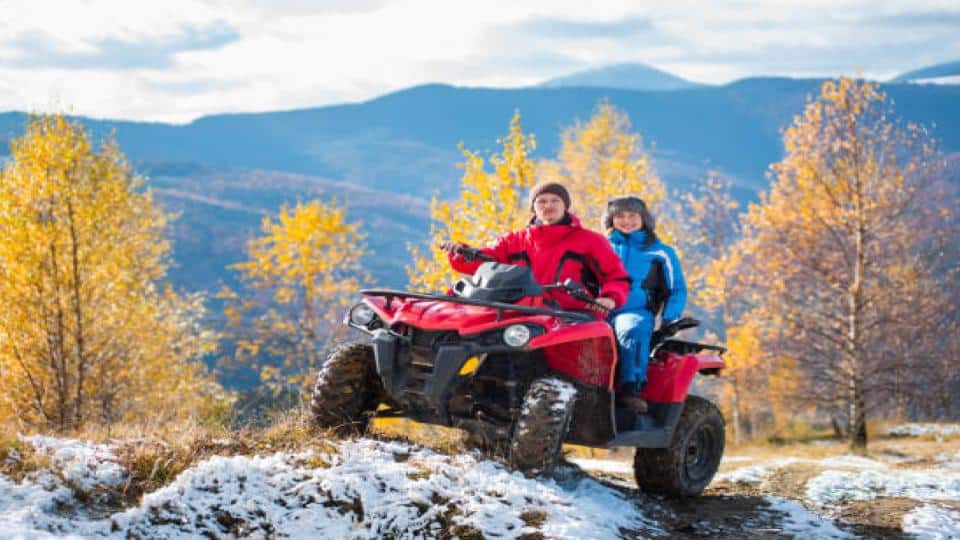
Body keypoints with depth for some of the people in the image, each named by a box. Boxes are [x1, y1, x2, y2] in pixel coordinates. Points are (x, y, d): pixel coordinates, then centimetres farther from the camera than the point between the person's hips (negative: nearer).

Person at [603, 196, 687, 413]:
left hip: (637, 312, -2)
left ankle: (631, 388, -48)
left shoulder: (660, 252, 18)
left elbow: (677, 290, 17)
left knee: (633, 329, -40)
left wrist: (669, 320, 2)